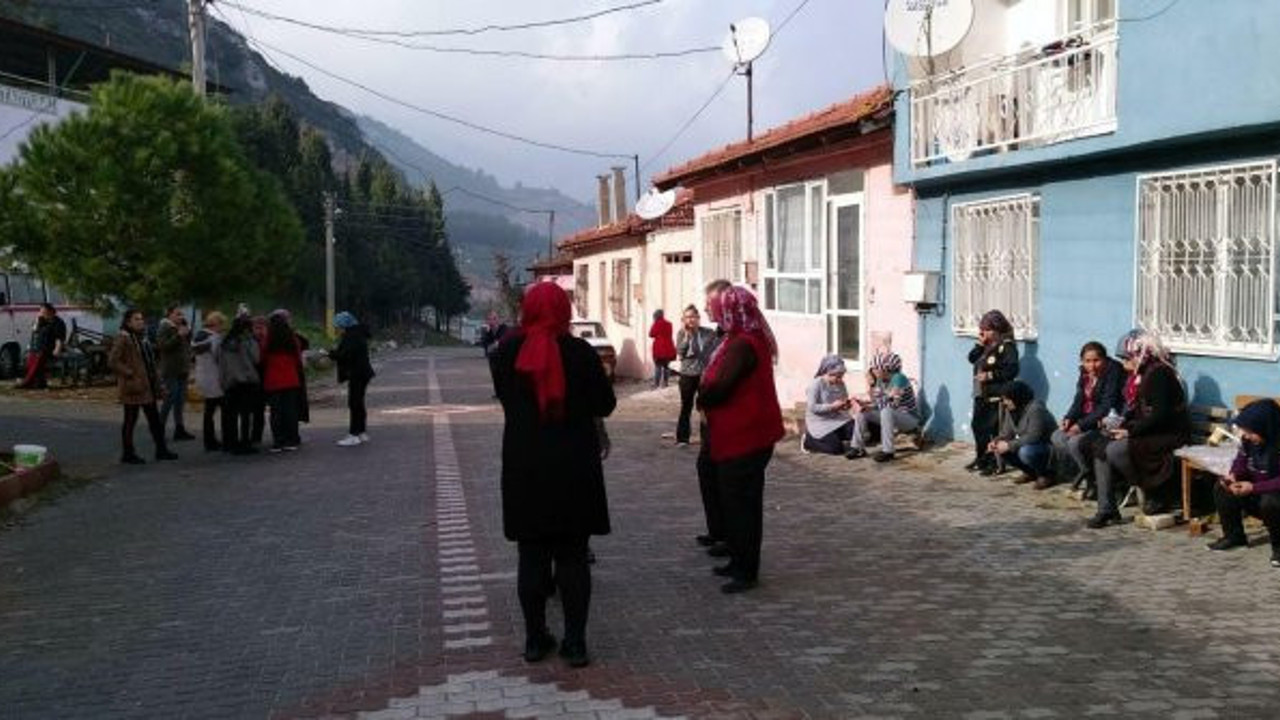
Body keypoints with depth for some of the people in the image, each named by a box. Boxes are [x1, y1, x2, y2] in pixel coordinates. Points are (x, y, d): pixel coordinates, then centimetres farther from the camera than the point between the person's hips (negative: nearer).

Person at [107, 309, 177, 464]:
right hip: (133, 387, -9)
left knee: (154, 418, 12)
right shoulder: (123, 338, -13)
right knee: (130, 420, 1)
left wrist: (156, 381, 16)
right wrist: (129, 374, -21)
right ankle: (128, 454, 9)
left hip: (148, 386, 9)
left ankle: (161, 450, 19)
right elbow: (112, 361, -20)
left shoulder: (142, 338, 14)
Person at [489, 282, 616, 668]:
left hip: (524, 470, 1)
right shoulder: (580, 352, -10)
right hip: (574, 468, -1)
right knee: (573, 556, 8)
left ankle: (535, 638, 18)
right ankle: (575, 642, 10)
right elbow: (605, 405, -2)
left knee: (531, 556, 12)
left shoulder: (506, 353, -5)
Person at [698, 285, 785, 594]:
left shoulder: (742, 345, -21)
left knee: (742, 505, -3)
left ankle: (746, 572, 4)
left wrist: (701, 397, -6)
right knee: (737, 502, 18)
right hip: (739, 436, 10)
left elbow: (718, 387, -25)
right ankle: (739, 561, 29)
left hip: (743, 438, -10)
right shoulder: (751, 341, 12)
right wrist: (707, 392, 3)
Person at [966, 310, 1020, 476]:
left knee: (994, 428, -6)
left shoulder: (1006, 346, -12)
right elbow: (972, 358, 11)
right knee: (977, 425, 14)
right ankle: (981, 459, 27)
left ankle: (996, 463, 3)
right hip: (981, 395, 9)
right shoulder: (986, 345, 14)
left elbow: (1012, 370, -19)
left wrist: (990, 375, -22)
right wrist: (980, 344, -1)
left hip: (997, 396, -9)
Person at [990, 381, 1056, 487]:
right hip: (1028, 446, 9)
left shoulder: (1035, 409, -25)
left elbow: (1033, 437, -32)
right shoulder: (1010, 410, 1)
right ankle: (1030, 473, 10)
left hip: (1048, 447, -8)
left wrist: (1009, 445, -32)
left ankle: (1044, 475, -9)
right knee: (1001, 451, -9)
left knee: (1025, 452, -36)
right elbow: (1007, 433, 3)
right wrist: (996, 441, -18)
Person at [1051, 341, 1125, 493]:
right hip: (1086, 420, 9)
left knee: (1075, 442, -27)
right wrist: (1068, 419, -7)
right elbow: (1079, 401, 13)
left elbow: (1106, 407, -21)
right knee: (1056, 438, -5)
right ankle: (1084, 472, -1)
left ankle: (1092, 480, -6)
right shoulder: (1085, 375, 7)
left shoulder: (1113, 374, -16)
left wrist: (1082, 425, -25)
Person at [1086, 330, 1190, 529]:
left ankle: (1156, 496, -6)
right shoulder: (1140, 373, 12)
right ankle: (1106, 510, -4)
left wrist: (1130, 432, -20)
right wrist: (1122, 424, 2)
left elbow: (1159, 415, -23)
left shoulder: (1158, 373, -17)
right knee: (1100, 448, -3)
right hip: (1147, 432, 10)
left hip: (1169, 436, -10)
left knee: (1115, 450, -25)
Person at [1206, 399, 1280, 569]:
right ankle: (1234, 535, 9)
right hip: (1256, 494, 8)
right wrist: (1233, 475, -15)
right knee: (1222, 488, -7)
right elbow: (1242, 460, 7)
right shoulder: (1249, 439, -8)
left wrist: (1253, 488, -33)